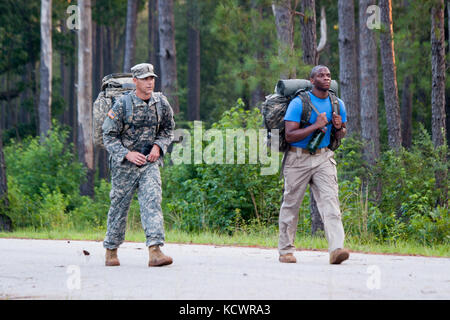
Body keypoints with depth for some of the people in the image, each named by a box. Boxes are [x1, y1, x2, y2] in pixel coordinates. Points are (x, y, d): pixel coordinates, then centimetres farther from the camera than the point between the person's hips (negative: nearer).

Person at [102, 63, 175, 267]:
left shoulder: (161, 103, -1)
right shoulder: (122, 105, -12)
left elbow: (168, 129, 14)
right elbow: (109, 135, -8)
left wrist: (158, 146, -5)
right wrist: (127, 154, -20)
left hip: (150, 162, 2)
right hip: (124, 165, -2)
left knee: (152, 202, -15)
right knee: (119, 206, 8)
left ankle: (155, 252, -24)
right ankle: (111, 251, 26)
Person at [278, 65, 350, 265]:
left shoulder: (337, 104, 8)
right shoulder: (298, 103, -9)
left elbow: (341, 135, 20)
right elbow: (289, 135, -15)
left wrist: (339, 127, -4)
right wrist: (316, 126, -22)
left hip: (323, 158, 3)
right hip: (298, 159, -3)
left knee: (330, 200, -13)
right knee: (291, 204, 4)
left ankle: (336, 249, -25)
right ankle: (286, 250, 18)